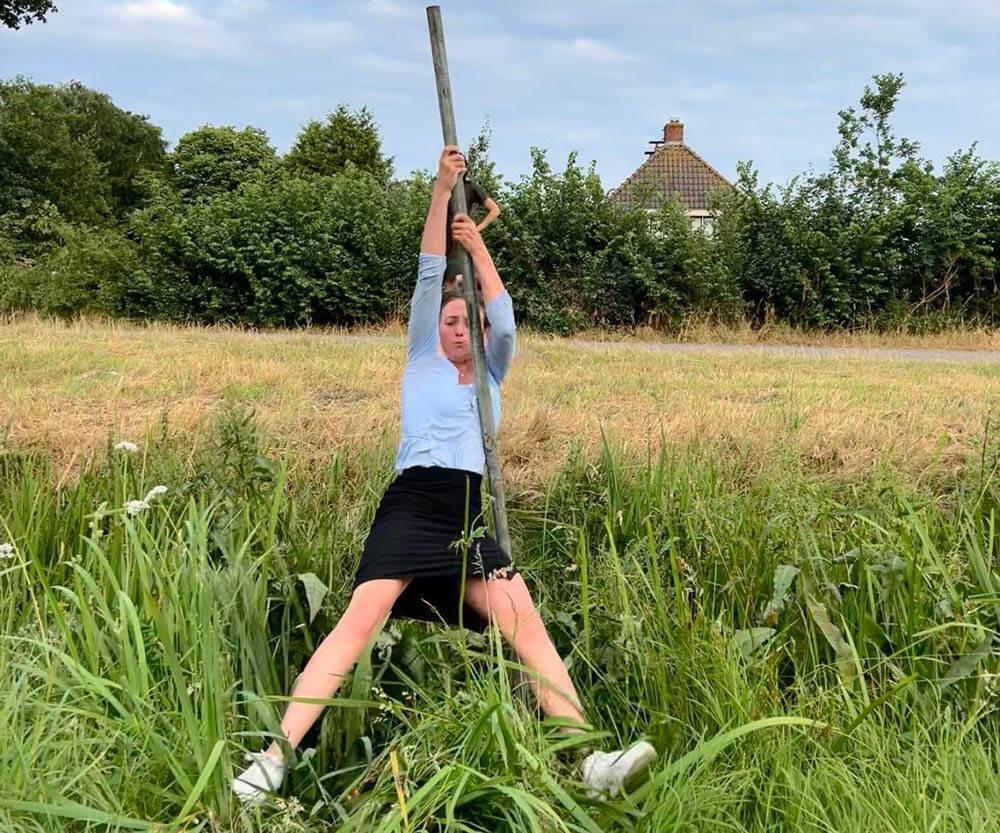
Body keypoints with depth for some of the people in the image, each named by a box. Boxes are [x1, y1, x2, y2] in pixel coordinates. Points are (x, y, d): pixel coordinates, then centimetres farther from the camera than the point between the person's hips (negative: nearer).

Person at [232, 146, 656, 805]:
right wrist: (442, 188, 5)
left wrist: (478, 245, 11)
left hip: (470, 518, 3)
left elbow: (504, 320, 7)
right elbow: (429, 276, 10)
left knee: (525, 622, -14)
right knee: (360, 620, -21)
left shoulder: (490, 377, 25)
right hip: (410, 508, -3)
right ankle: (276, 757, -28)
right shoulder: (423, 365, 17)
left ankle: (589, 760, -21)